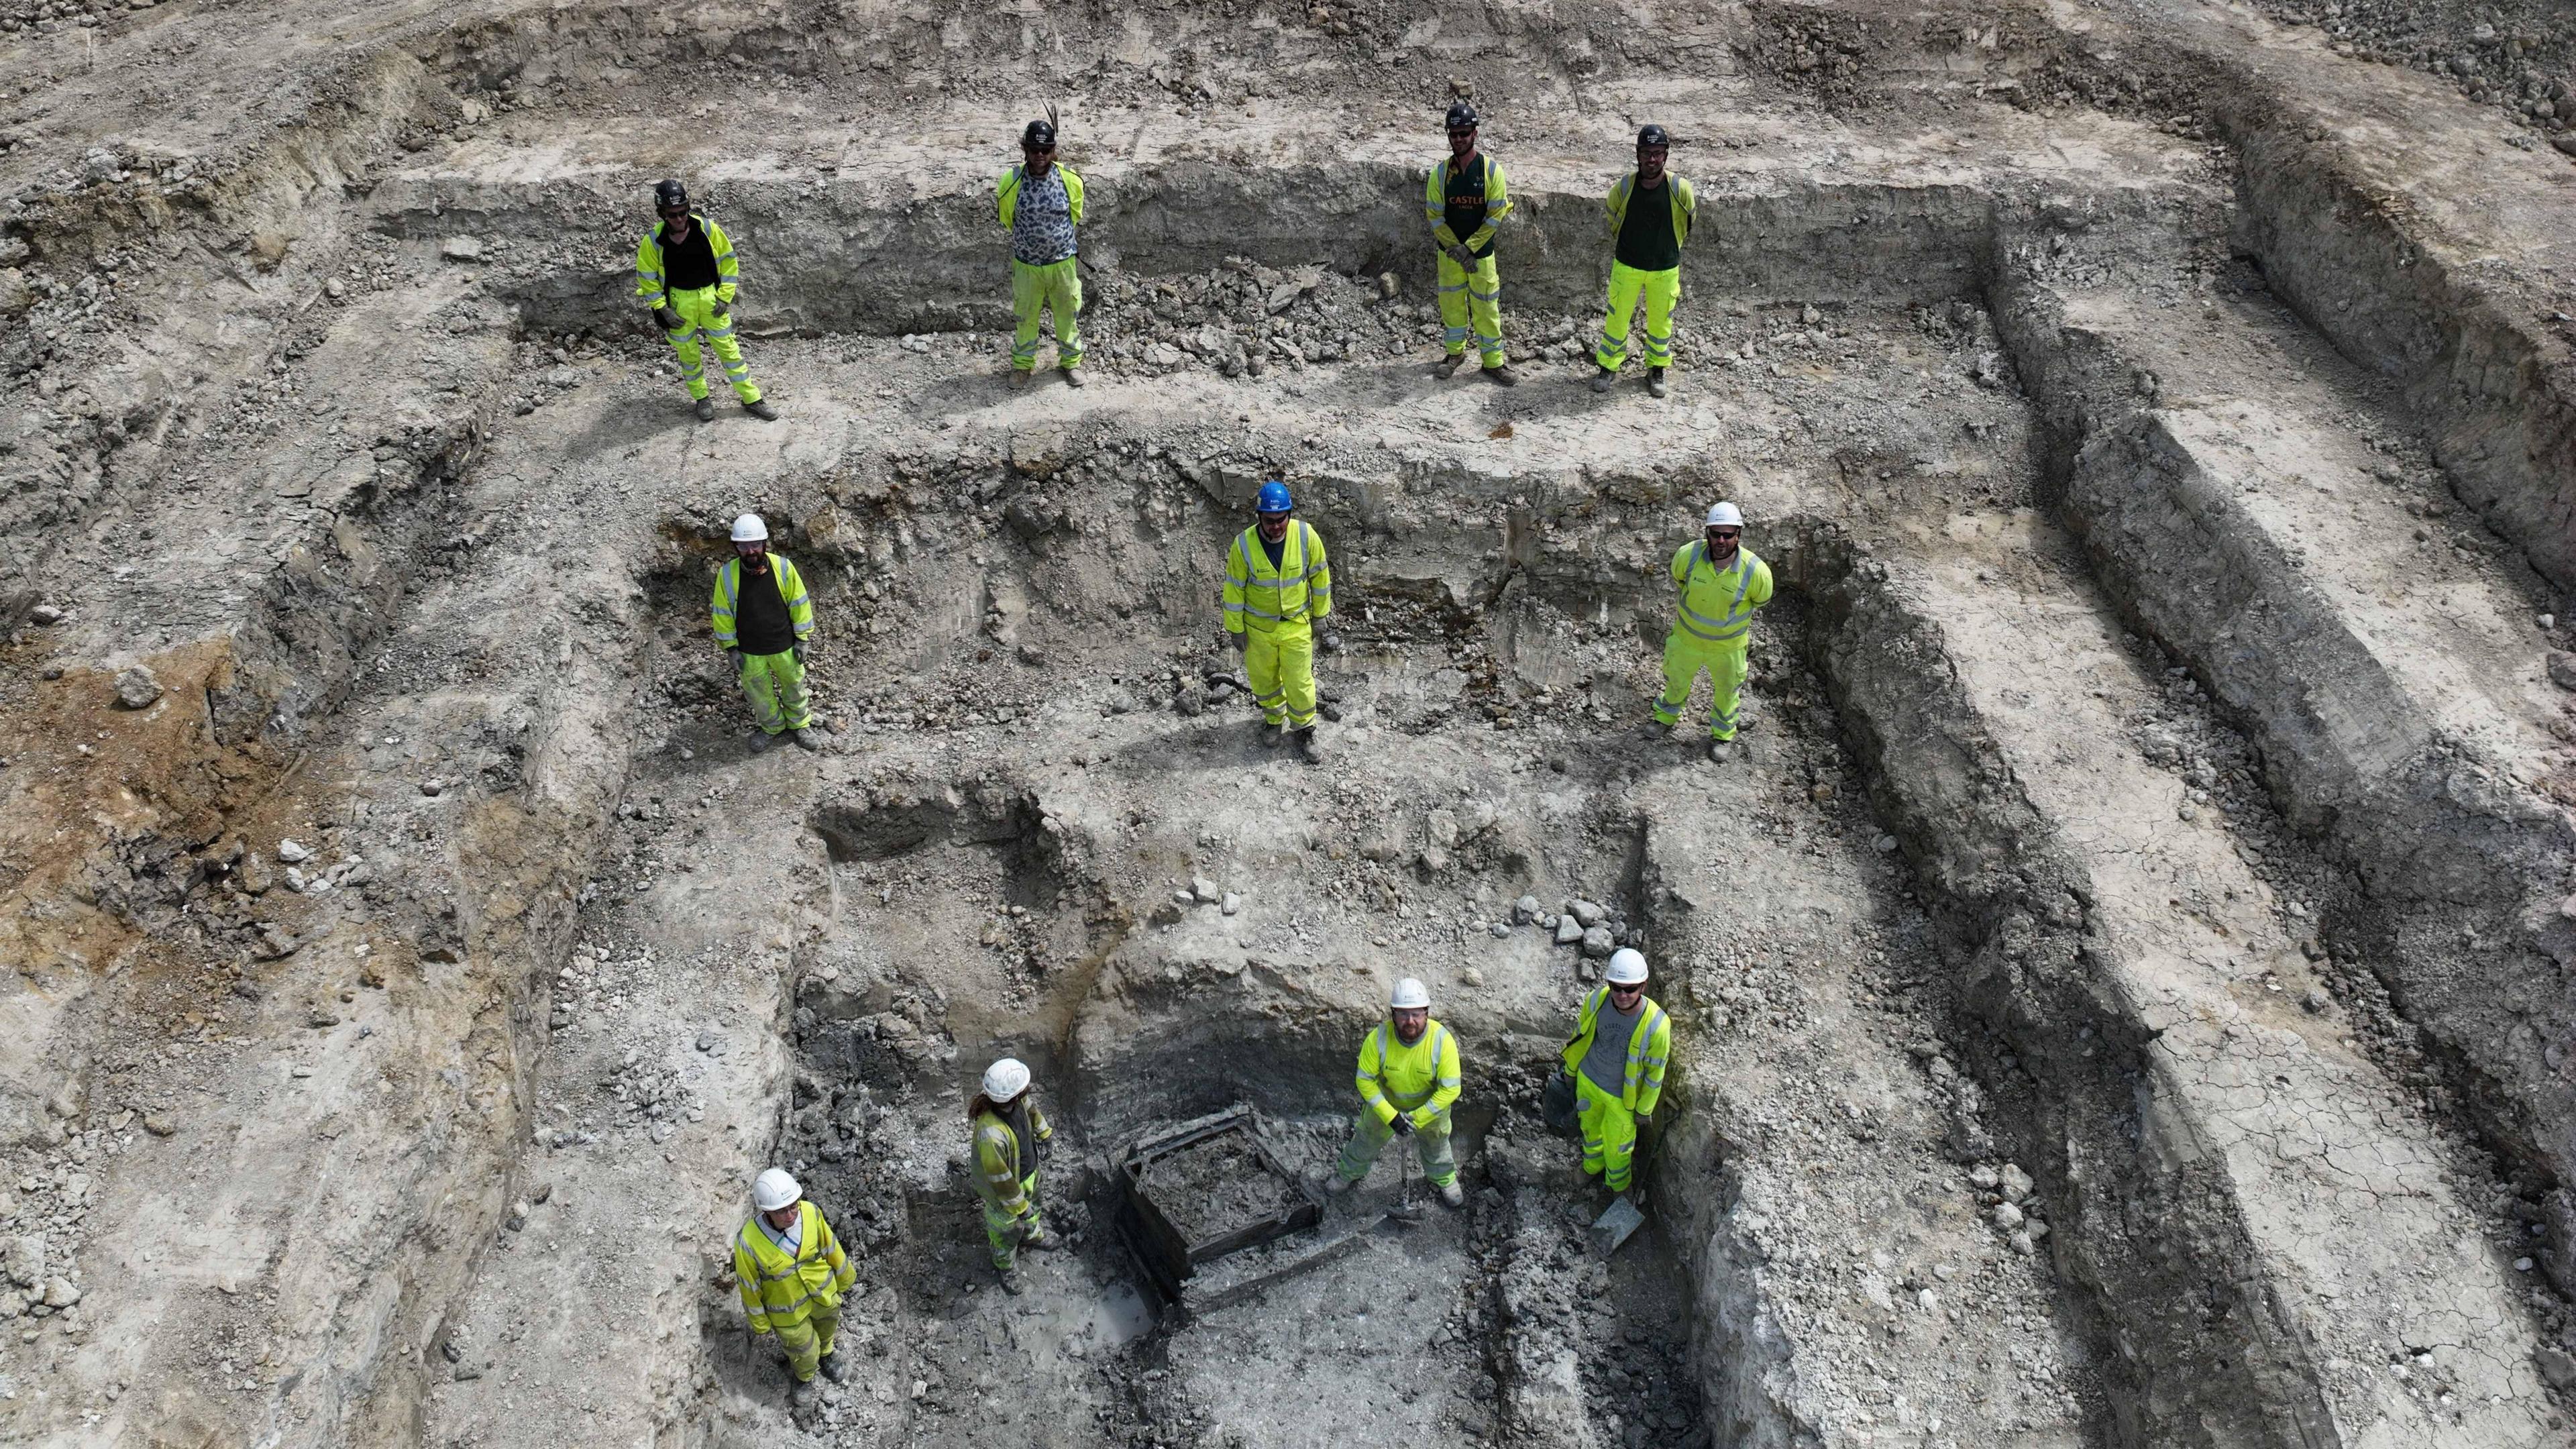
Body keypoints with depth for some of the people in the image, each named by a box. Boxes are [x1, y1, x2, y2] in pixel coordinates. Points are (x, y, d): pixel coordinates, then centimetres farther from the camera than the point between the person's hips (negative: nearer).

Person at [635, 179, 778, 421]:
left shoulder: (707, 229, -12)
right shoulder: (653, 241, -13)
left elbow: (728, 260, -1)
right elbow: (646, 277, -2)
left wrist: (725, 297, -5)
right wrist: (662, 310, -7)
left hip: (711, 298, 0)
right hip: (679, 302, 0)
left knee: (729, 348, 6)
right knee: (688, 353, 11)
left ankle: (751, 399, 14)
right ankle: (702, 398, 31)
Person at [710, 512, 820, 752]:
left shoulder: (783, 567, -17)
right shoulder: (727, 574, -16)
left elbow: (799, 603, -7)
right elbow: (722, 614, -6)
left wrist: (802, 639, -5)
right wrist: (730, 649, -4)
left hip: (784, 646, 0)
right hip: (749, 651, 0)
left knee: (794, 685, 19)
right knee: (759, 693, 19)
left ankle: (799, 725, 44)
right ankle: (773, 728, 45)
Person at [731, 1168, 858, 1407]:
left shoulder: (810, 1212, -30)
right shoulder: (748, 1242, -37)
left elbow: (830, 1246, -9)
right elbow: (749, 1286, -18)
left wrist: (844, 1275, 7)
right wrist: (758, 1322, -4)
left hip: (824, 1292, 3)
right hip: (788, 1309, -3)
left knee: (826, 1330, 32)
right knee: (805, 1352, 22)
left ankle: (825, 1355, 67)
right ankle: (804, 1377, 58)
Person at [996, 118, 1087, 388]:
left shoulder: (1071, 180, -14)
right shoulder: (1011, 182, -16)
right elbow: (1007, 221, 3)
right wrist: (1027, 240, 12)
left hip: (1062, 262, 0)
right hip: (1025, 265, 0)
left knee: (1068, 315, 16)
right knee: (1025, 316, 16)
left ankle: (1071, 360, 38)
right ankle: (1023, 363, 36)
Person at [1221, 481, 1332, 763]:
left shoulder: (1306, 536, -21)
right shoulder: (1243, 545, -24)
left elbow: (1320, 576, -5)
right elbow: (1234, 589, -12)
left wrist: (1320, 614, 3)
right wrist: (1235, 629, -5)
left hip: (1297, 624, 0)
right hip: (1258, 626, 0)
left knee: (1299, 682, 10)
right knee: (1264, 678, 20)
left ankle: (1304, 731, 33)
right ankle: (1274, 718, 48)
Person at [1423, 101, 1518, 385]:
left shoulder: (1491, 169, -9)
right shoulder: (1440, 172, -4)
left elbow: (1496, 214, -11)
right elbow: (1434, 215, -4)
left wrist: (1469, 248, -16)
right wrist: (1455, 250, -13)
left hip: (1482, 252, -2)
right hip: (1449, 253, 2)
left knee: (1487, 308, 2)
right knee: (1452, 304, 12)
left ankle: (1493, 361, 13)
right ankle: (1455, 352, 32)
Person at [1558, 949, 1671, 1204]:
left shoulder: (1657, 1025, -37)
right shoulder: (1596, 1000, -28)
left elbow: (1655, 1072, -19)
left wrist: (1645, 1110, -6)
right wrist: (1570, 1067, 9)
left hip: (1623, 1097, -3)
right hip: (1588, 1080, 3)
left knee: (1617, 1146, 24)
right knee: (1590, 1126, 32)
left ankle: (1617, 1186, 58)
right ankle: (1593, 1166, 65)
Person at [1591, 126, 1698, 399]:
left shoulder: (1679, 189, -14)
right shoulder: (1625, 186, -12)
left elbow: (1690, 223, 5)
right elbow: (1609, 218, 7)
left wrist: (1671, 247, 13)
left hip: (1665, 270, 0)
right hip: (1627, 266, 0)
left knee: (1661, 322, 12)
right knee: (1617, 318, 8)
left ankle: (1657, 369, 31)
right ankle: (1609, 367, 26)